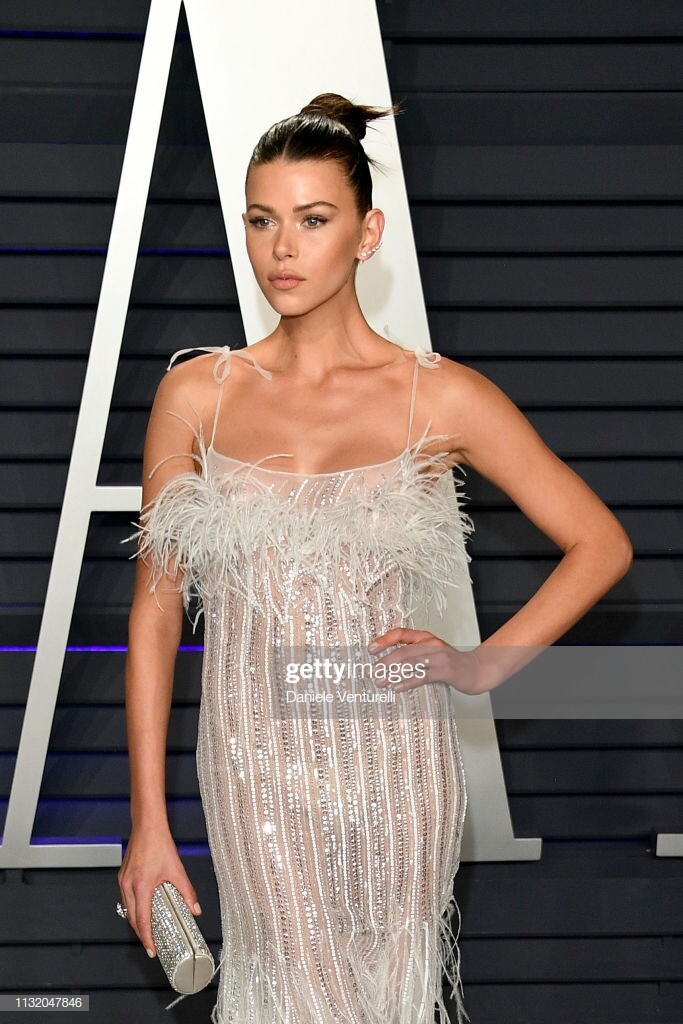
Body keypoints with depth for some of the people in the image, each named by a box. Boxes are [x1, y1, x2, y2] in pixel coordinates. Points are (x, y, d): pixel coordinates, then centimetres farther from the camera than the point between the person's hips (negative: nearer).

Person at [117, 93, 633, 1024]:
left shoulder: (441, 398, -1)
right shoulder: (196, 395, 2)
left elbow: (602, 543, 4)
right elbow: (155, 610, 4)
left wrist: (484, 666, -7)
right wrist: (149, 824, 1)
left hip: (395, 753, 0)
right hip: (259, 760, 0)